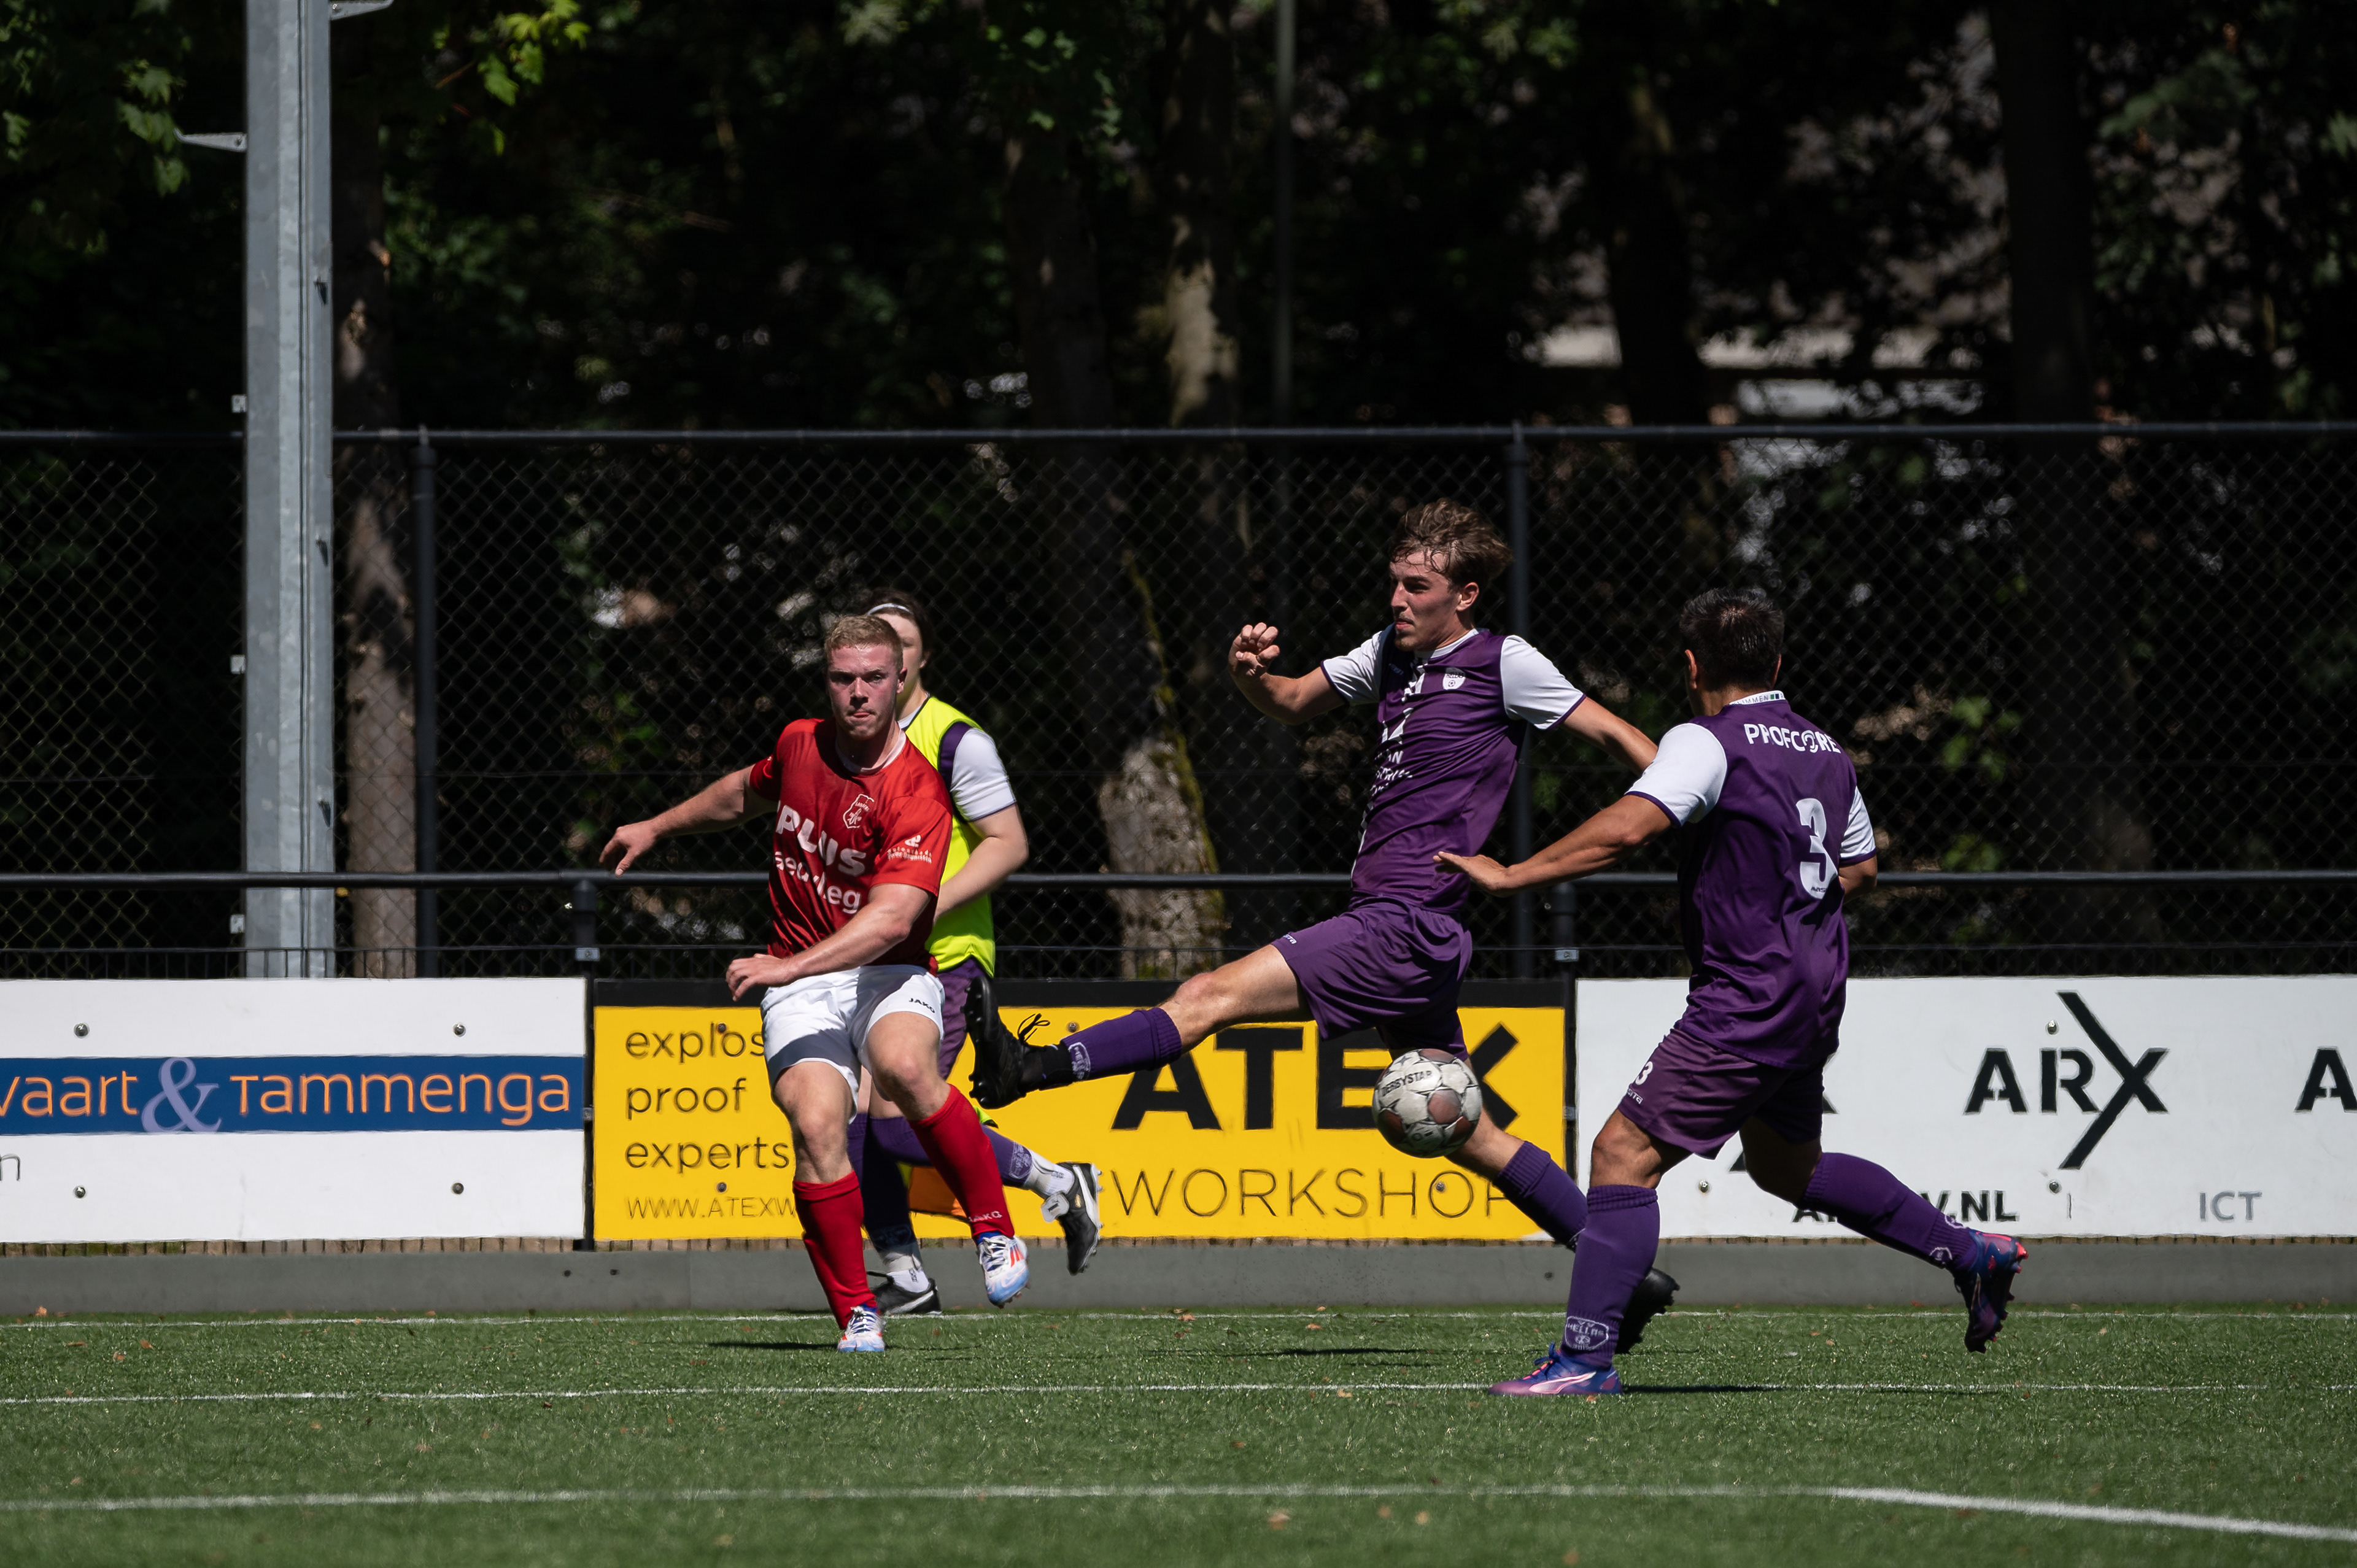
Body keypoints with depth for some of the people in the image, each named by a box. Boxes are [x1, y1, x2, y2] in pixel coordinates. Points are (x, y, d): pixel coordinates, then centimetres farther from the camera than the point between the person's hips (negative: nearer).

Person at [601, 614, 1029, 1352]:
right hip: (798, 983, 3)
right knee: (817, 1122, -22)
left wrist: (789, 965, -39)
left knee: (905, 1067, -36)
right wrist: (657, 827, 38)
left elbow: (893, 918, -29)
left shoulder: (915, 792, -16)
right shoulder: (799, 744, 3)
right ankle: (856, 1313, -12)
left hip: (888, 975, -3)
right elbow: (747, 793, 29)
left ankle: (994, 1230, -16)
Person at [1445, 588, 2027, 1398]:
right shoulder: (1824, 751, 13)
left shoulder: (1708, 743, -12)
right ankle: (1969, 1252, 30)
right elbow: (1860, 868, 23)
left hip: (1747, 1003, -9)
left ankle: (1584, 1356, -15)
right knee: (1786, 1165, 28)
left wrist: (1514, 874, -20)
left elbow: (1627, 827, -26)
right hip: (1813, 1002, 9)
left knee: (1625, 1152, -9)